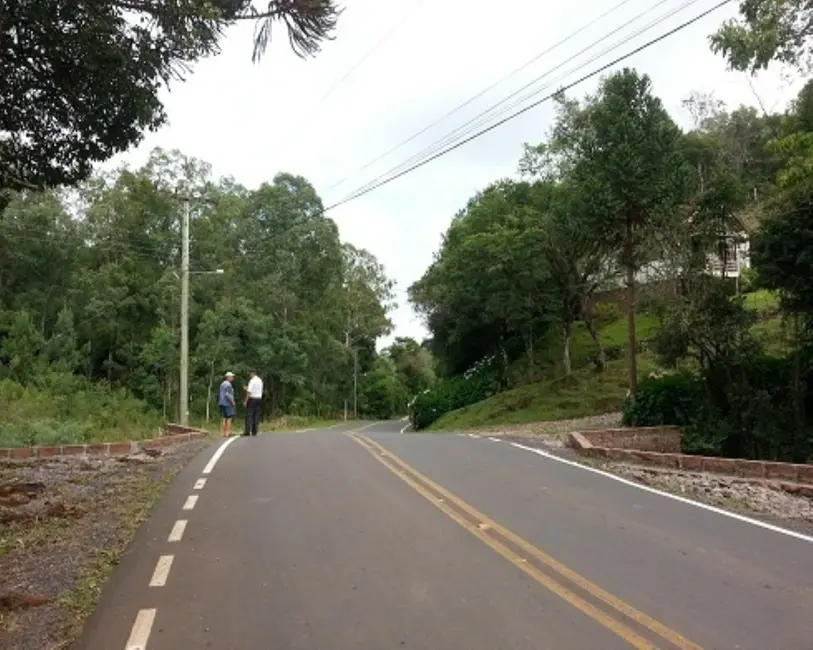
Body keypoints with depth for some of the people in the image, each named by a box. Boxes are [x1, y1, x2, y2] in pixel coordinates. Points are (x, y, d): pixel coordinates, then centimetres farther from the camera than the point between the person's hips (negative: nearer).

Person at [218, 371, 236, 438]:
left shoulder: (222, 384, 14)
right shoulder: (228, 384, -14)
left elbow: (220, 394, 18)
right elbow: (227, 394, -23)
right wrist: (232, 402, -15)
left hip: (222, 403, 9)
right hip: (228, 403, -9)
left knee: (224, 418, 12)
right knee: (229, 418, -4)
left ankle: (223, 432, 11)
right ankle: (227, 432, -8)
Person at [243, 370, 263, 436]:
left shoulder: (252, 381, -9)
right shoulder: (260, 381, 13)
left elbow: (249, 392, -15)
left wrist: (246, 401, -11)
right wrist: (248, 388, 25)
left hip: (252, 399, -6)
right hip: (259, 399, 7)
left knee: (249, 415, -5)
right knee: (256, 416, 6)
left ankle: (247, 431, -10)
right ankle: (254, 432, 7)